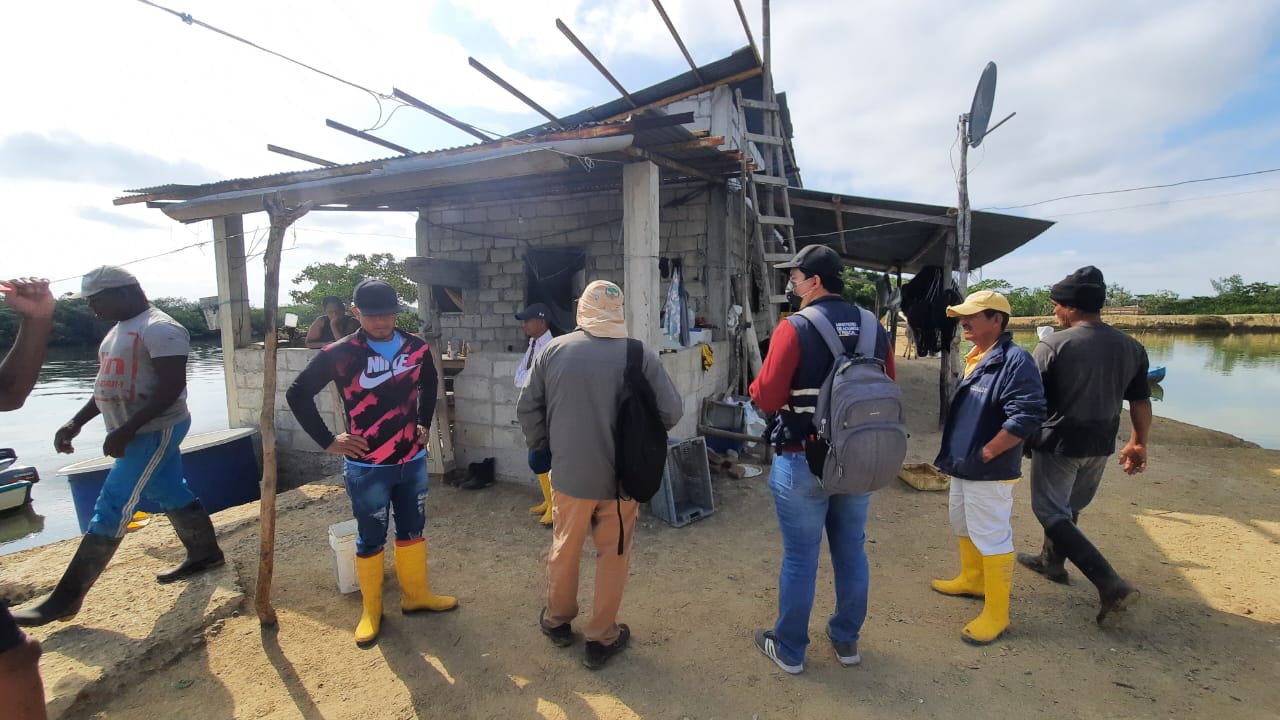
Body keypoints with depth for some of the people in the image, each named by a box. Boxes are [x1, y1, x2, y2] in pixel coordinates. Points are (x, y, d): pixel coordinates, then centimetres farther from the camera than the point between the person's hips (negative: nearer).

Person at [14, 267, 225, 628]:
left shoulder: (160, 329, -18)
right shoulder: (120, 330, 14)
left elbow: (171, 388, -24)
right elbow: (109, 386, 20)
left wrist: (125, 430, -26)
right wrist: (76, 423, 11)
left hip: (155, 432, -10)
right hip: (141, 433, 10)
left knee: (110, 510, -4)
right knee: (172, 496, 17)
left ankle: (66, 597, 5)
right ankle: (205, 554, 30)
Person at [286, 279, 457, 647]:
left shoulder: (416, 347, -2)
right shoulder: (339, 353, -13)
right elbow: (297, 394, -4)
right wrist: (328, 441, -6)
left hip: (412, 461, 4)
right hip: (367, 468, -4)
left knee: (413, 530, 17)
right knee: (371, 539, 11)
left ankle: (416, 594, 36)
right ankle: (371, 610, 30)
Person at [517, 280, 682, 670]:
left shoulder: (554, 350, -7)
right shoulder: (641, 355, -13)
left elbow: (527, 408, -2)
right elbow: (671, 412, -9)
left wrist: (544, 445, 15)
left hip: (569, 473, 2)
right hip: (622, 475, -1)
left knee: (564, 548, 22)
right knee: (613, 554, 15)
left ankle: (557, 619, 42)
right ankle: (602, 638, 27)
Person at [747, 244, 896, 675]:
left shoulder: (795, 329, -16)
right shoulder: (874, 328, 2)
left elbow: (767, 399, -18)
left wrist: (756, 387, 3)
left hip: (804, 462, -5)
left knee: (800, 557, 7)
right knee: (851, 551, 18)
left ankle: (789, 650, 24)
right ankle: (847, 640, 36)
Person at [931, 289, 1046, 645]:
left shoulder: (1015, 360, -19)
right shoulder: (974, 358, 10)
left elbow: (1027, 416, -27)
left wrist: (984, 454, -21)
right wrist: (956, 453, 14)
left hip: (989, 472, -10)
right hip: (962, 466, 10)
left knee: (992, 538, 0)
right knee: (963, 524, 24)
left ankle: (996, 612, 14)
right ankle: (971, 579, 44)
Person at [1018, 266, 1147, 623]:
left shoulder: (1052, 345, -18)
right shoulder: (1131, 347, 0)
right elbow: (1141, 402, 7)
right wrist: (1138, 444, 20)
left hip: (1058, 444, -7)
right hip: (1100, 446, 7)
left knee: (1052, 513, 5)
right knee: (1069, 507, 23)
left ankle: (1112, 585, -3)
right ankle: (1052, 561, 40)